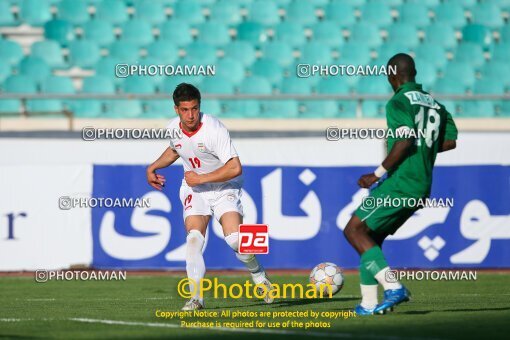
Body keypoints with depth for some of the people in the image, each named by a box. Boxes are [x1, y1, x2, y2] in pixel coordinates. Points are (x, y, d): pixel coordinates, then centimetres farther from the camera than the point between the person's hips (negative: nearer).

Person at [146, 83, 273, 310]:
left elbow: (235, 168, -29)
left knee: (234, 239, -20)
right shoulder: (174, 129, -4)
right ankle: (196, 298, -17)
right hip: (194, 191, 4)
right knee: (194, 238, -20)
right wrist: (153, 167, 13)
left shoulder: (214, 130, -25)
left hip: (224, 187, -4)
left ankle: (258, 275, 11)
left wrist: (201, 178, -24)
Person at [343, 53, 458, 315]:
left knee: (354, 230, -8)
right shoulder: (435, 105, 16)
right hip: (421, 189, 9)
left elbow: (404, 142, -22)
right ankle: (369, 303, 9)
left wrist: (378, 173, -16)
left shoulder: (398, 102, -9)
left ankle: (393, 286, -21)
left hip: (399, 183, -9)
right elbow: (451, 141, 16)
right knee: (371, 237, 15)